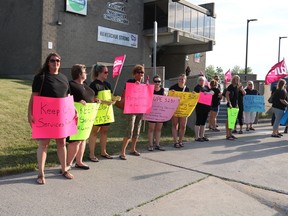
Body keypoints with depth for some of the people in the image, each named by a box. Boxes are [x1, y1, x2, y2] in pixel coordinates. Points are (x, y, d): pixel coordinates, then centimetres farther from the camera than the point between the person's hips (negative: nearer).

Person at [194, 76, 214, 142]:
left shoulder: (206, 87, 16)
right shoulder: (197, 87, -3)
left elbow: (212, 92, 4)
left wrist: (208, 93, -15)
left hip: (206, 107, 7)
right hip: (200, 106, -7)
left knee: (203, 122, 12)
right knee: (198, 122, -4)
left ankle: (202, 136, 20)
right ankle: (197, 137, 0)